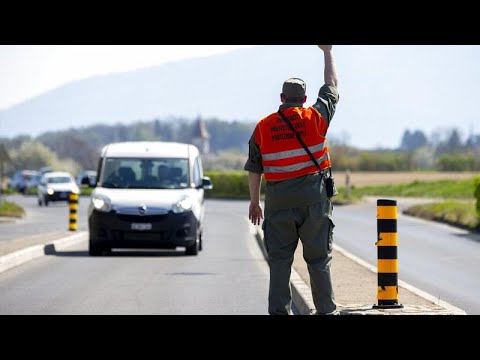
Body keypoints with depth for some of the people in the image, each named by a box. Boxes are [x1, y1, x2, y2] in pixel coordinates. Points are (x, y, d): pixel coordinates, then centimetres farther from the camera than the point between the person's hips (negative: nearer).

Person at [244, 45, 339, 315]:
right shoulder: (315, 118, -2)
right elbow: (332, 86, 13)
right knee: (319, 258, 4)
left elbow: (254, 169, 7)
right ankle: (326, 310, 5)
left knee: (280, 258, 5)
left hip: (279, 199, 1)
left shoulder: (263, 127, 3)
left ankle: (279, 311, 2)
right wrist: (328, 52, 25)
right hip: (314, 198, -1)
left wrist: (254, 202, 17)